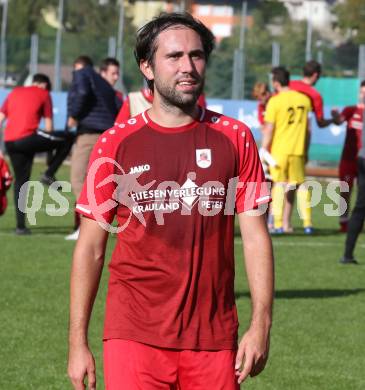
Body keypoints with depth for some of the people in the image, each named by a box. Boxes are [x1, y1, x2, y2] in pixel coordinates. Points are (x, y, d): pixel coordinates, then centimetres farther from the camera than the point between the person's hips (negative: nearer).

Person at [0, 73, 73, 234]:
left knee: (20, 181, 16)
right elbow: (48, 124, 9)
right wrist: (49, 145, 21)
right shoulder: (43, 94, 10)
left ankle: (20, 226, 12)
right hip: (27, 138, -6)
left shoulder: (14, 92, 24)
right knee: (67, 140, 9)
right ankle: (49, 174, 2)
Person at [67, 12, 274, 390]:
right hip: (134, 336, -1)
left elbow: (255, 235, 4)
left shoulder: (234, 138, 5)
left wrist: (260, 324, -5)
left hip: (214, 338, 1)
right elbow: (90, 248, 4)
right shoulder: (116, 144, 2)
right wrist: (77, 342, 0)